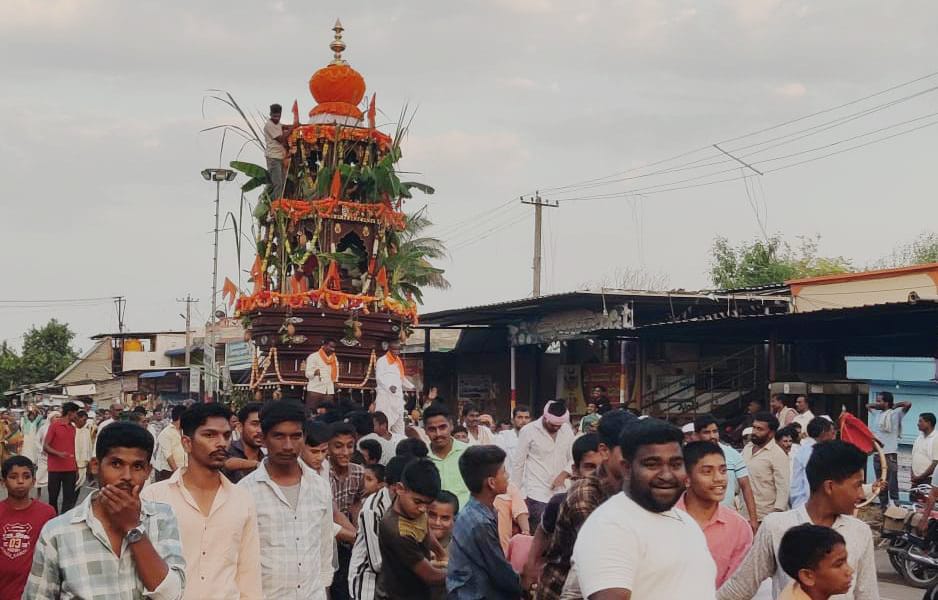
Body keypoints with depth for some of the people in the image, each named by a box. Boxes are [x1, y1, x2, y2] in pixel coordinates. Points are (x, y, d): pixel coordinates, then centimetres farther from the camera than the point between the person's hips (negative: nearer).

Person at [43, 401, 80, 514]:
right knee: (53, 497, 5)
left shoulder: (73, 428, 13)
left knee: (69, 497, -1)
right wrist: (58, 453, -23)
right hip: (55, 468, -5)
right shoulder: (54, 425, -4)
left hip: (70, 469, 5)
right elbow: (45, 446, -6)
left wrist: (76, 467, 14)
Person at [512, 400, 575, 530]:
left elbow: (573, 458, 12)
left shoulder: (567, 430, 6)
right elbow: (518, 464, -2)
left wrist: (564, 473, -8)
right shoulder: (528, 431, -7)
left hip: (560, 493, 4)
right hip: (536, 495, -4)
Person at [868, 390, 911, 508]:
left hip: (890, 455, -7)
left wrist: (895, 405, -2)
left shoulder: (895, 414, -5)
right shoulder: (877, 413, 13)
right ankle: (884, 508, 19)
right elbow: (868, 405, 31)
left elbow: (908, 404, -18)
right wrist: (877, 405, 15)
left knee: (892, 485, -8)